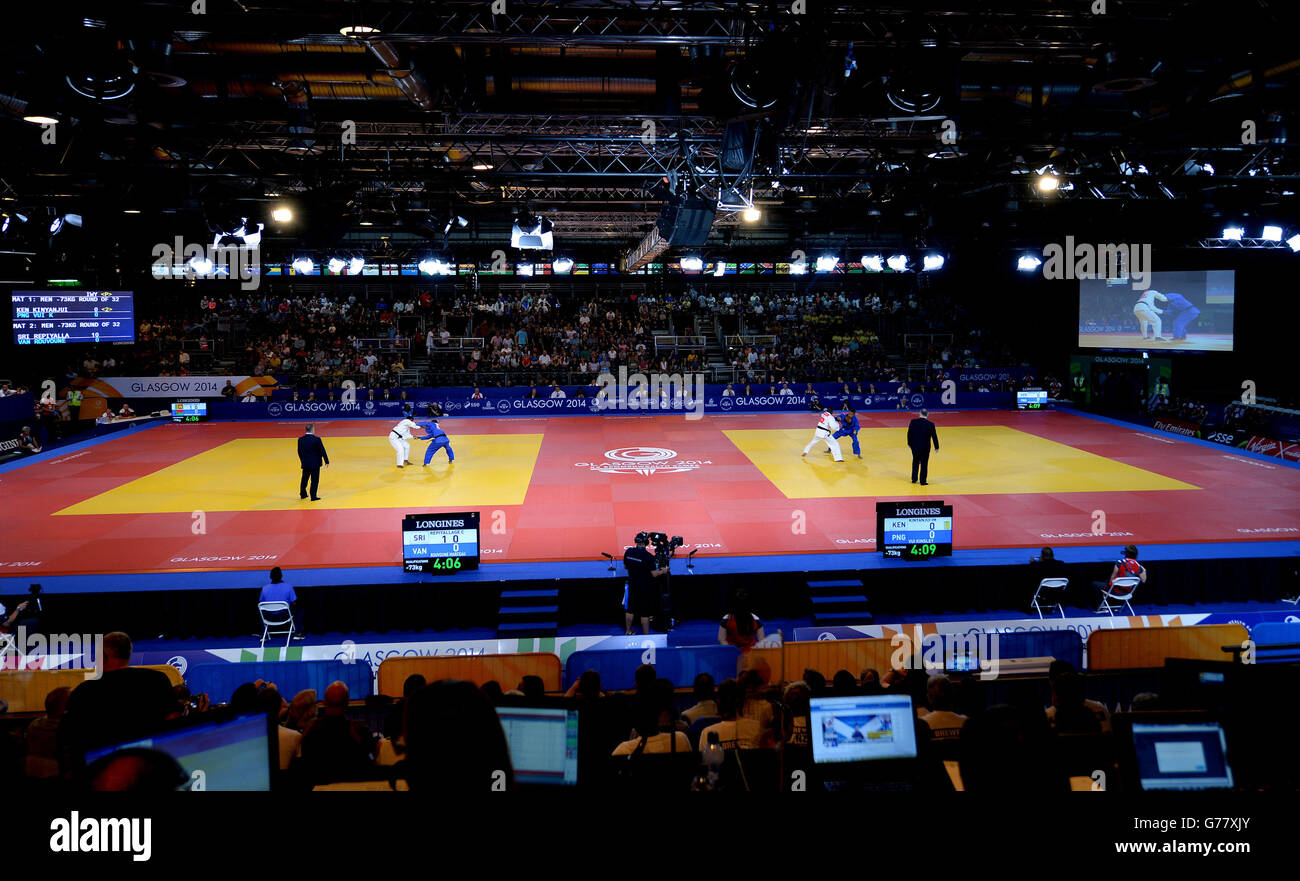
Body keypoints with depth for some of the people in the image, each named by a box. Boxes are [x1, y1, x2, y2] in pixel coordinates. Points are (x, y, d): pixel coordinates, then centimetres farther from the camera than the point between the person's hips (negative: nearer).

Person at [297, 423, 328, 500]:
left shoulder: (300, 440, -3)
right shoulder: (316, 439, -16)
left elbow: (299, 452, 7)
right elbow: (322, 451, -10)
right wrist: (326, 461, 1)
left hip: (305, 463, 4)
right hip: (315, 463, -4)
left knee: (304, 479, 19)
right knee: (315, 480, 4)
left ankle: (303, 494, 31)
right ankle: (313, 496, 5)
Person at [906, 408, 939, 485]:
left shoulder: (913, 422, -8)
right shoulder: (930, 424, -14)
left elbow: (909, 434, 0)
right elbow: (934, 436, -8)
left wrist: (909, 443, 14)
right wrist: (936, 447, 3)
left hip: (915, 446, 3)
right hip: (925, 447, -3)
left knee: (915, 462, 20)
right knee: (924, 464, 7)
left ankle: (914, 479, 27)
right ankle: (923, 481, 10)